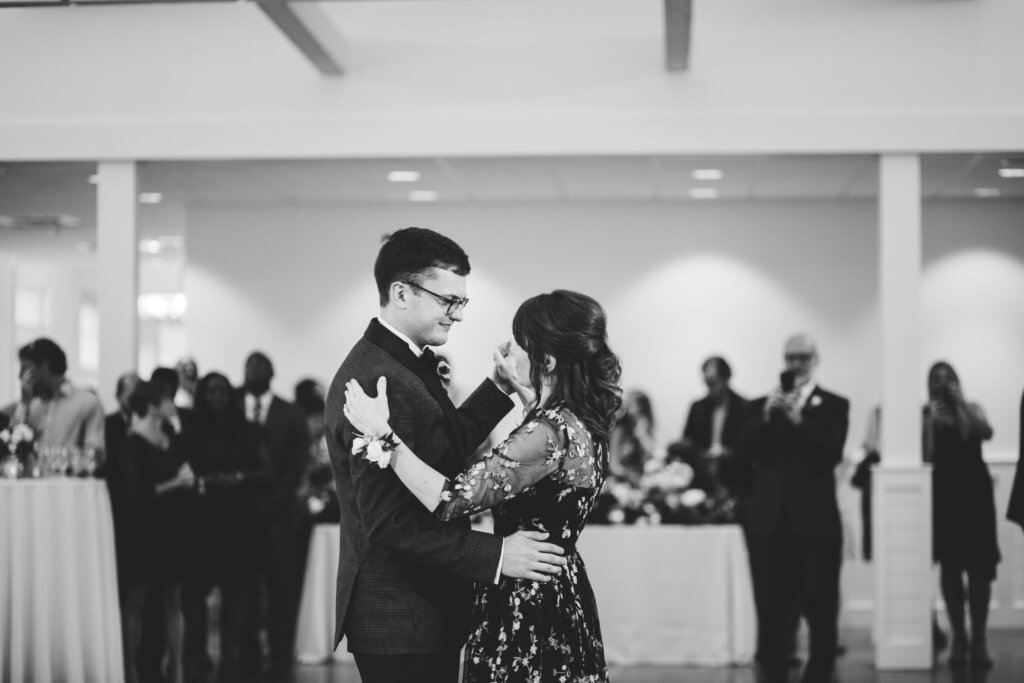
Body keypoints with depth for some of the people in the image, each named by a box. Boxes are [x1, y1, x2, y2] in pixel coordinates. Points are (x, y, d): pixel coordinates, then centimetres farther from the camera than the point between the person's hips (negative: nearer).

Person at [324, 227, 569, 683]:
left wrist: (500, 386, 8)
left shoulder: (406, 364, 10)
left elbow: (446, 449, 16)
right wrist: (494, 555, -27)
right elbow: (388, 520, -26)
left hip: (429, 609, 10)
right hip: (401, 618, -10)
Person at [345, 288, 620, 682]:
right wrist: (516, 385, 29)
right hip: (562, 603, 10)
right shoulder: (581, 421, 4)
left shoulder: (551, 433, -24)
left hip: (526, 611, -10)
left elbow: (451, 499, -28)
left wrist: (382, 433, -23)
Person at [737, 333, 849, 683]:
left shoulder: (833, 405, 5)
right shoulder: (762, 405, 13)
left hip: (815, 520, -2)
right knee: (771, 609, 3)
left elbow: (833, 454, -10)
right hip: (769, 520, 2)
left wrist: (798, 419, -19)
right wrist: (768, 416, -14)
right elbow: (745, 451, -1)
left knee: (820, 608, 1)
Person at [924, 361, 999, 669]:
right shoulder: (928, 413, 4)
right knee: (950, 568, 1)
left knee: (979, 568, -6)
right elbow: (925, 456, -6)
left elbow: (986, 433, -12)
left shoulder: (972, 409, 8)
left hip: (974, 493, 0)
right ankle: (958, 638, 8)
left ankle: (979, 640, -2)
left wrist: (962, 404, -16)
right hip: (943, 496, 0)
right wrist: (931, 422, -16)